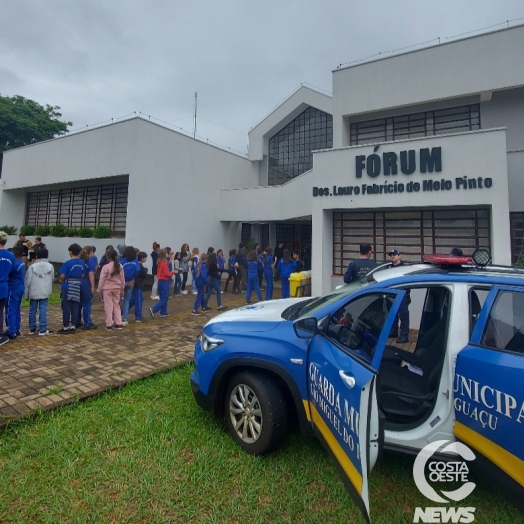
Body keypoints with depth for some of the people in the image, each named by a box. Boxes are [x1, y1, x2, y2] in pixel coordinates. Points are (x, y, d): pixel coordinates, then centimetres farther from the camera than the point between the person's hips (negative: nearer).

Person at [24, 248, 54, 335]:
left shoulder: (32, 267, -4)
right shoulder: (50, 266, 2)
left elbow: (27, 281, -2)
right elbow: (52, 280, 9)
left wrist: (26, 294, 5)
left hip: (33, 293, 0)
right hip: (45, 293, 0)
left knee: (32, 311, 11)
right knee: (43, 312, 0)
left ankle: (32, 329, 19)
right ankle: (42, 330, 0)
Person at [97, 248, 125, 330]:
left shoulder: (106, 267, -14)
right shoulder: (120, 266, -1)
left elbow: (102, 280, -8)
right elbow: (122, 279, 6)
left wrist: (100, 290, 2)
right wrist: (122, 289, 16)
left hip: (107, 289, -4)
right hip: (117, 288, 4)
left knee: (108, 307, 4)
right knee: (116, 305, 14)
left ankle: (109, 325, 10)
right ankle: (118, 324, 15)